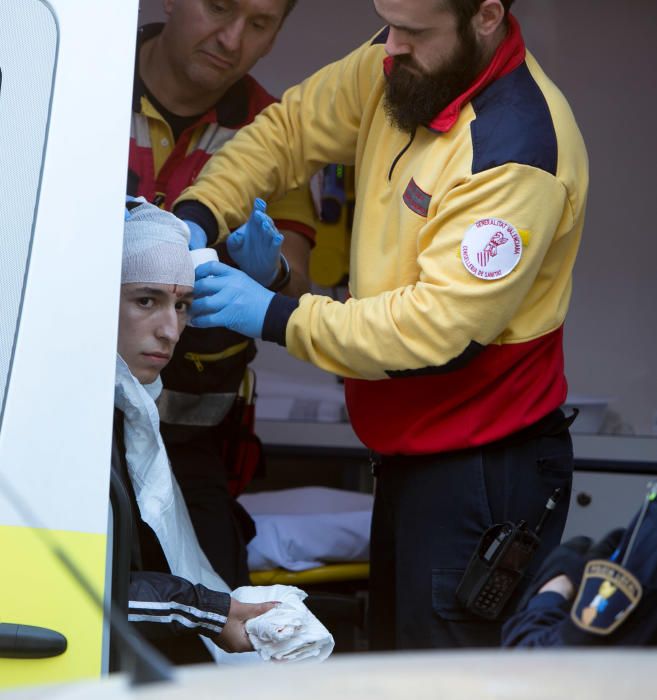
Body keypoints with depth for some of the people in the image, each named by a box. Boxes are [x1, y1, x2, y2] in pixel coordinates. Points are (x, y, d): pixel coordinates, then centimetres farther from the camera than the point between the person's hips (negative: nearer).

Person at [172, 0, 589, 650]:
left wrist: (275, 316, -23)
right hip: (408, 451, 9)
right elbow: (287, 130, 12)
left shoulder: (519, 146, -24)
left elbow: (441, 327, -27)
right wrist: (198, 213, -6)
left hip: (482, 468, -9)